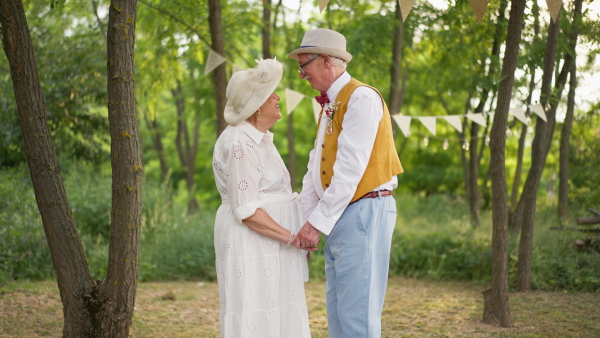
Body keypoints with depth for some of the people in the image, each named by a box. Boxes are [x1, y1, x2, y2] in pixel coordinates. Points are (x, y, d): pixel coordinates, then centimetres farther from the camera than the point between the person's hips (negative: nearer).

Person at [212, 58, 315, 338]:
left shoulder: (260, 139, 14)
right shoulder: (239, 144, -17)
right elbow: (247, 211, -21)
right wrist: (291, 237, -18)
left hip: (269, 245, 10)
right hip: (251, 244, -10)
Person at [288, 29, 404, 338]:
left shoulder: (361, 98, -11)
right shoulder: (329, 105, 19)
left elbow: (350, 169, -18)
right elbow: (315, 170, 18)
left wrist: (318, 223, -17)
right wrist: (302, 220, 9)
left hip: (364, 211, -9)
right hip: (339, 217, 9)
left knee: (358, 312, -8)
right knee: (337, 312, 11)